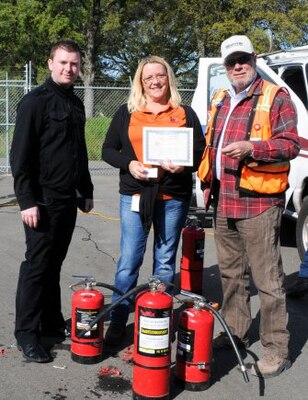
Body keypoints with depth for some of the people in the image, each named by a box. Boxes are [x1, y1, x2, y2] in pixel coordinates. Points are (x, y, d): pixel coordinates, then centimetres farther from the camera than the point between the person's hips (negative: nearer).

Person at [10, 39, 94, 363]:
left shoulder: (76, 104, 15)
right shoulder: (35, 102, -8)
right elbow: (20, 156, -13)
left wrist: (86, 191, 21)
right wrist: (26, 200, -19)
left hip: (68, 200, 7)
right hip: (43, 200, -7)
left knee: (53, 264, 13)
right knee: (36, 266, -2)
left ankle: (52, 323, 22)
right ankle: (26, 333, 8)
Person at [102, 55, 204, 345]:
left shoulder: (185, 114, 8)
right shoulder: (127, 112, 8)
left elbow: (201, 151, 8)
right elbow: (108, 150, 8)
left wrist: (184, 165, -12)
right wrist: (129, 164, -11)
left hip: (173, 197, 1)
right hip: (135, 195, -1)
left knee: (165, 260, 10)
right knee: (129, 261, -2)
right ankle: (117, 322, 10)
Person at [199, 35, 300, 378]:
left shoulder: (275, 98, -4)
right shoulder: (220, 100, 17)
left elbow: (290, 144, -11)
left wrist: (251, 148, -25)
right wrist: (208, 183, 16)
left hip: (258, 202, -7)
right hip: (223, 202, 8)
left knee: (267, 279, -3)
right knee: (231, 273, 17)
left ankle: (276, 351, 5)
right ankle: (235, 332, 32)